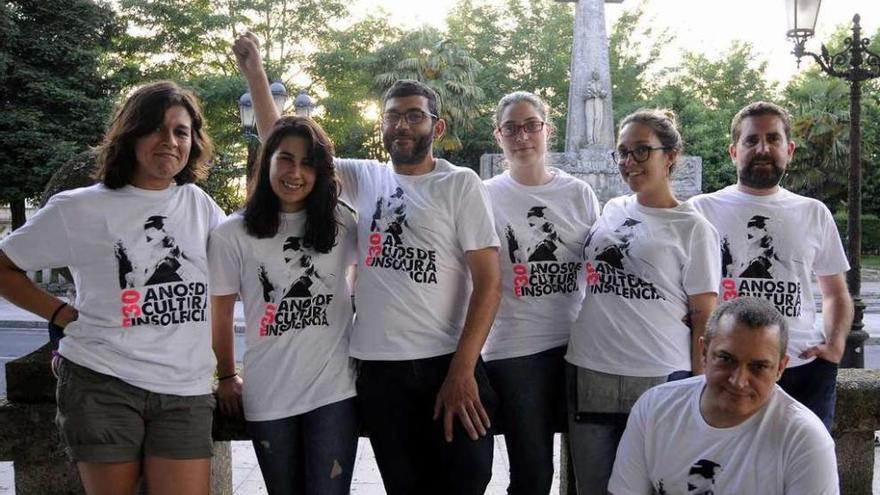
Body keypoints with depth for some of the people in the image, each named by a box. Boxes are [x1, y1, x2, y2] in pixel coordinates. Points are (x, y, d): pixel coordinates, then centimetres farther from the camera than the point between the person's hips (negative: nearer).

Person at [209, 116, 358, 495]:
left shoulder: (341, 223, 1)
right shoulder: (233, 233, -3)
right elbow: (221, 313, 7)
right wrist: (227, 377, 13)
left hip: (334, 389, 0)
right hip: (268, 395, 0)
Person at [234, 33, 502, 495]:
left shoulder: (460, 184, -1)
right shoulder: (365, 178, 10)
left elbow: (488, 283, -6)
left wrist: (462, 371, -14)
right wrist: (254, 71, 6)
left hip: (447, 366, -3)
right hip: (379, 369, 3)